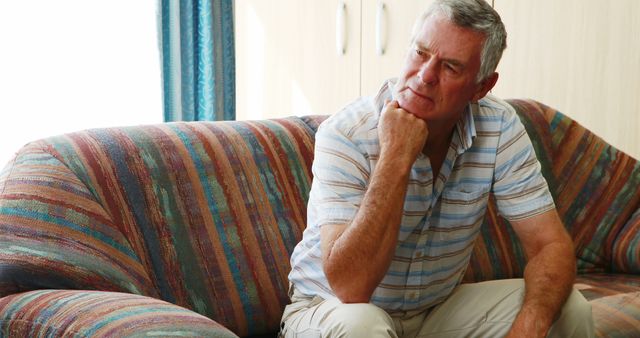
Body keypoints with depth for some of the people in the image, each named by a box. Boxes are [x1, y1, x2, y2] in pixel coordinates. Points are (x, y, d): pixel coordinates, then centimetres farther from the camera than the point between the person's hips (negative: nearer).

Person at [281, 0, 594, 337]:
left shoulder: (500, 129, -9)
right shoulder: (346, 135, -23)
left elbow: (551, 245, -9)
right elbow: (350, 288, -31)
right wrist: (396, 156, -33)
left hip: (438, 308, 5)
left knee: (569, 310, -12)